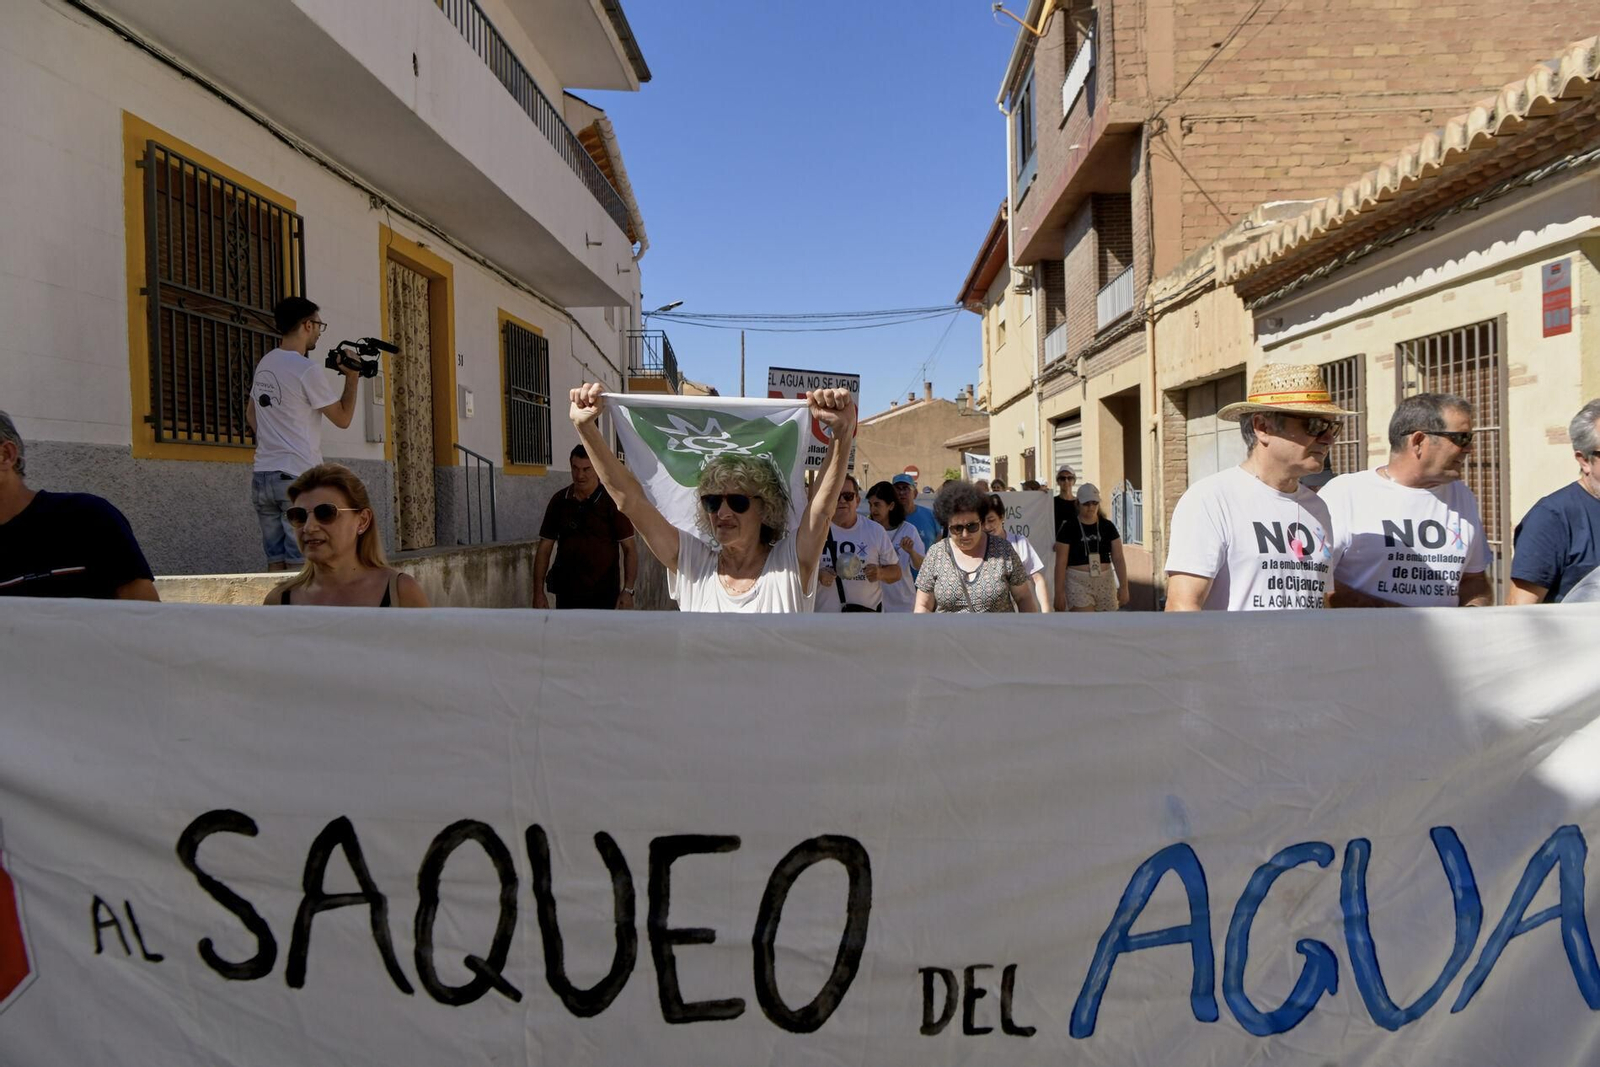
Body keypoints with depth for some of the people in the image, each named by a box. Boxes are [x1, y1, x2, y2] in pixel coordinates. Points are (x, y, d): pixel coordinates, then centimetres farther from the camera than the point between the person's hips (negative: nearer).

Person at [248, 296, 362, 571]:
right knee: (300, 566, -5)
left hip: (262, 477, 8)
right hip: (298, 477, -7)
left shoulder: (264, 364, 14)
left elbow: (250, 414, 25)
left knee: (275, 563, 10)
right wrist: (352, 378, 5)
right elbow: (343, 418, -4)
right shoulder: (309, 370, -11)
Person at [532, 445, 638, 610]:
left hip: (604, 595, -3)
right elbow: (544, 547, 9)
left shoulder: (612, 502, -3)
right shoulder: (559, 502, 6)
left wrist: (628, 590, -14)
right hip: (567, 593, 3)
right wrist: (538, 592, 3)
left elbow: (629, 549, -4)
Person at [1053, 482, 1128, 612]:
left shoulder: (1108, 527, 5)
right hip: (1078, 583, -4)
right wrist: (1059, 592, -9)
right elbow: (1061, 562, -5)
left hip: (1105, 583, 4)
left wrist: (1123, 586, -3)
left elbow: (1118, 558, 4)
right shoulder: (1068, 528, -4)